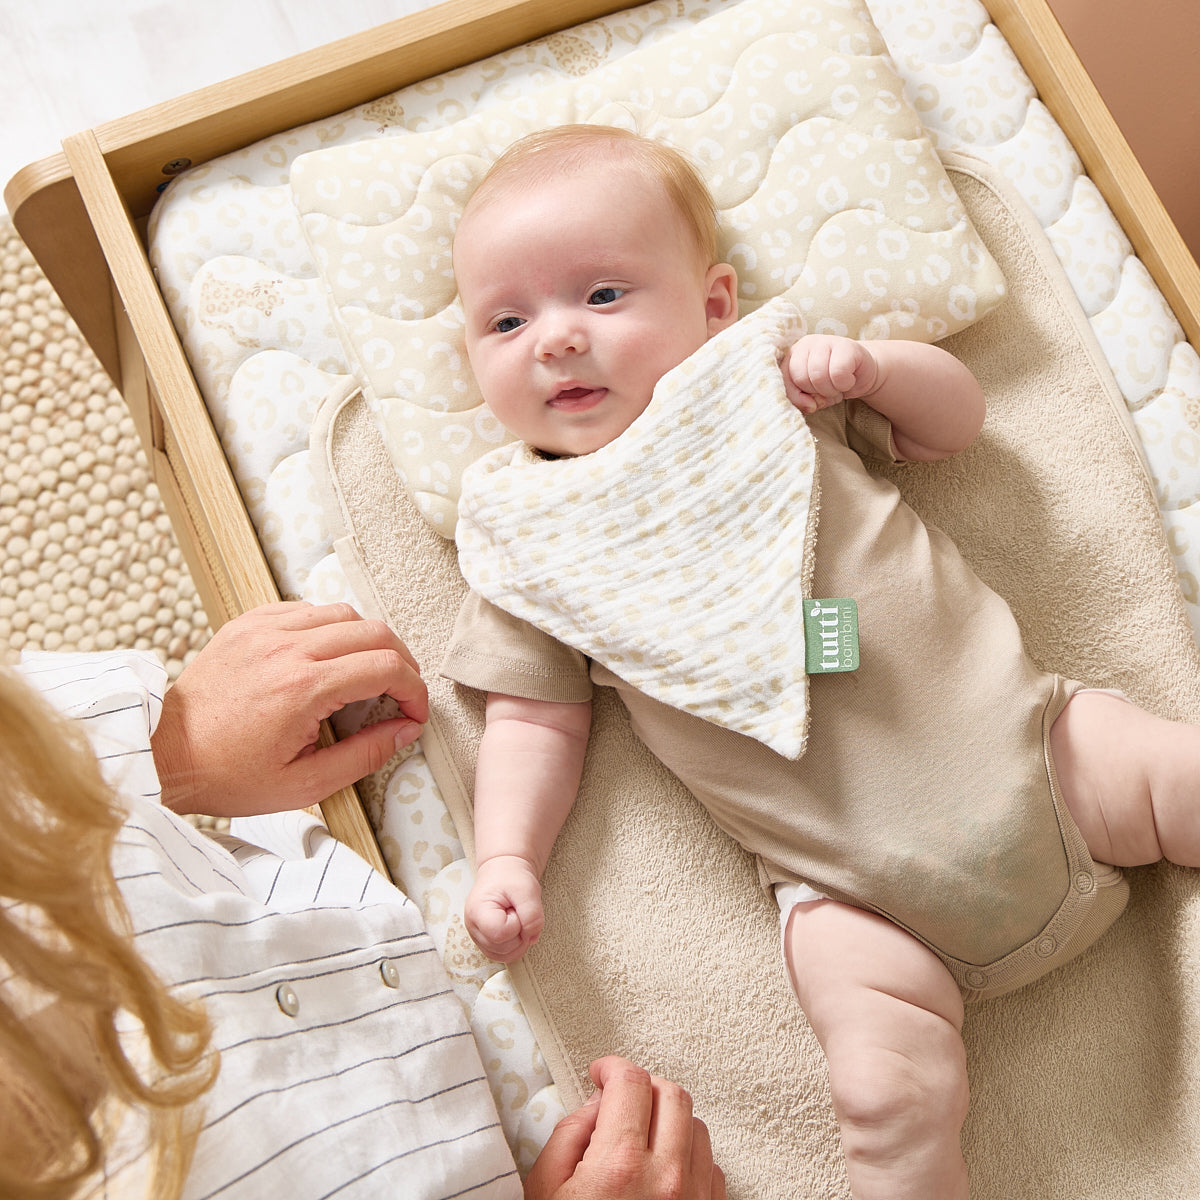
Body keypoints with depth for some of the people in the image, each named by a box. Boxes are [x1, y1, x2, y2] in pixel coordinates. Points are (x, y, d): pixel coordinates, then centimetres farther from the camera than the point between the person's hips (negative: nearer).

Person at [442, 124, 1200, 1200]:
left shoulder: (772, 383, 6)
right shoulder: (528, 541, 5)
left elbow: (955, 417, 16)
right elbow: (538, 715, 8)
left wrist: (868, 366, -4)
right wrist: (507, 856, -7)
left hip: (1017, 736, 2)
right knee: (892, 1090, -17)